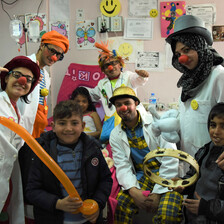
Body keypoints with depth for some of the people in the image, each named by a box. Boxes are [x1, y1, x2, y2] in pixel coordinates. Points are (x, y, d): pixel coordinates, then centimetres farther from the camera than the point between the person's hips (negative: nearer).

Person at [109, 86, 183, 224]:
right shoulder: (115, 135, 5)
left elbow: (170, 160, -12)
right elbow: (122, 166, -1)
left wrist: (157, 193, -16)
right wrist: (134, 191, -20)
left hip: (167, 175, -3)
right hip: (142, 178, 3)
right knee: (121, 203, -22)